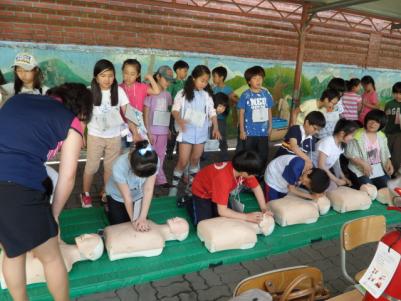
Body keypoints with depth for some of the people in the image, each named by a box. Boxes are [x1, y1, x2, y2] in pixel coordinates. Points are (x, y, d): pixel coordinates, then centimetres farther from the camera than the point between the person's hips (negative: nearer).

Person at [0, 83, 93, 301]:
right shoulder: (71, 122, 6)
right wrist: (54, 214, 17)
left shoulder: (18, 98, 20)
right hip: (19, 188, -6)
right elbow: (67, 176, 4)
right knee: (50, 257, 18)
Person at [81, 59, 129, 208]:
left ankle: (106, 193, 31)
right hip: (95, 136, -1)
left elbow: (126, 113, -5)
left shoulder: (119, 91, -7)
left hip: (114, 136, 1)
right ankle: (85, 193, 30)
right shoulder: (90, 92, -9)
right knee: (91, 167, 10)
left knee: (110, 167, 12)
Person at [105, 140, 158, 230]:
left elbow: (148, 190, -25)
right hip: (117, 196, -2)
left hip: (138, 196, 3)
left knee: (143, 225, 3)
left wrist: (143, 217, -27)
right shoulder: (119, 167, -40)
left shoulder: (153, 162, -33)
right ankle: (108, 209, 30)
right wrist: (133, 219, -18)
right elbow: (127, 197, -26)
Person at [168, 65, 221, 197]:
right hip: (187, 131, -4)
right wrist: (179, 120, -29)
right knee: (183, 161, -6)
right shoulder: (183, 93, -5)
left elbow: (212, 112, 7)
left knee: (195, 159, 12)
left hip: (201, 132, 4)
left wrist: (216, 127, -5)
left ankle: (192, 184, 25)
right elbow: (175, 109, -9)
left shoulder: (207, 95, 7)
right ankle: (174, 185, 10)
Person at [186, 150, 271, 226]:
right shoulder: (223, 179, -44)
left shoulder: (244, 170, -24)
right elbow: (222, 211, -40)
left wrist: (264, 208, -19)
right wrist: (247, 217, -40)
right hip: (202, 191, -6)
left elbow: (256, 187, -8)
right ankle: (191, 204, 13)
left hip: (220, 189, 6)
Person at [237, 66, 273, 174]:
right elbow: (241, 113, -6)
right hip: (249, 132, -3)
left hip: (263, 131, 3)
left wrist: (270, 126, 11)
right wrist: (242, 130, -6)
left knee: (263, 155, 14)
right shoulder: (245, 95, -9)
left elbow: (269, 111, 9)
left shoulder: (266, 94, 1)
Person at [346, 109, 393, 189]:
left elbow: (385, 152, 18)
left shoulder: (382, 136, 9)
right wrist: (364, 164, -23)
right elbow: (350, 154, -13)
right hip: (361, 169, -5)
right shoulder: (357, 136, -11)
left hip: (379, 169, 6)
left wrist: (389, 163, -2)